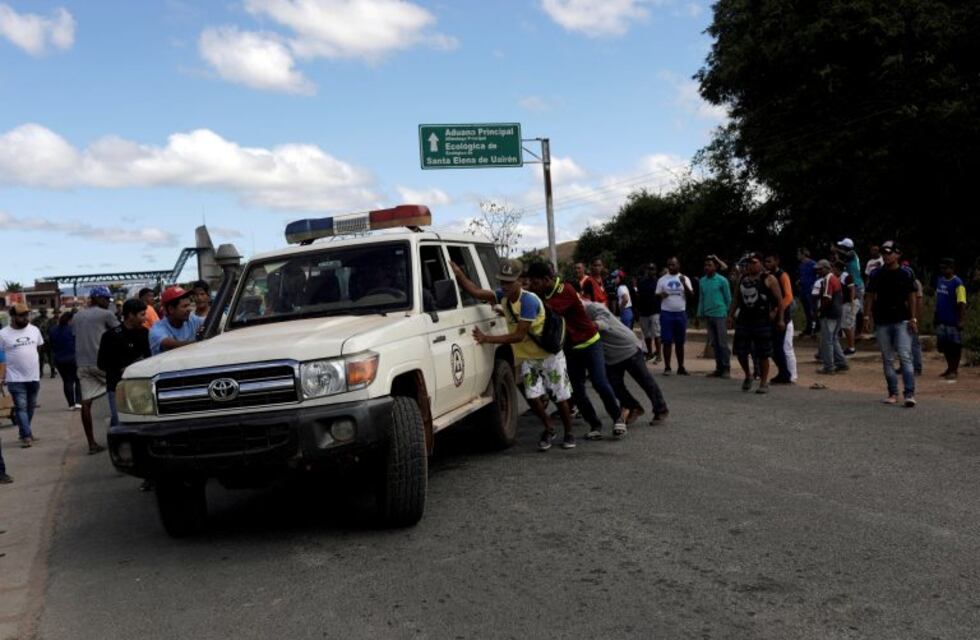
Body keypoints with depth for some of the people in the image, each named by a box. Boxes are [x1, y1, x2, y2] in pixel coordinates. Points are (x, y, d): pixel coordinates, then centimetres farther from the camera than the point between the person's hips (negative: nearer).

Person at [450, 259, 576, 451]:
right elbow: (476, 291, -19)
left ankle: (569, 433, 23)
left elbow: (519, 336, -31)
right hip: (526, 357, 5)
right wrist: (458, 273, -32)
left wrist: (488, 339, -33)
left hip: (550, 354, -5)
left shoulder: (529, 300, -29)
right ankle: (548, 429, 19)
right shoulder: (503, 296, -8)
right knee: (533, 396, -6)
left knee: (560, 397, 2)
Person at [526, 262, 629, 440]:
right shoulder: (544, 294, 1)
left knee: (600, 383, -11)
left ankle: (618, 416, 10)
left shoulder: (566, 291, -24)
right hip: (570, 347, 7)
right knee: (577, 391, 0)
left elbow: (549, 310, -37)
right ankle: (594, 425, 11)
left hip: (589, 343, -6)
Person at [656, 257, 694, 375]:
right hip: (666, 313, -1)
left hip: (681, 313, 1)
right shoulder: (662, 280, 4)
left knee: (680, 342, 7)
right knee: (667, 341, -3)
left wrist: (684, 284, -20)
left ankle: (681, 367, 14)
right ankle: (667, 367, 1)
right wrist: (661, 295, -16)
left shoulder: (685, 279, 4)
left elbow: (691, 295, -5)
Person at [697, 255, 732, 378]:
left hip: (720, 315, -5)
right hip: (708, 316, 5)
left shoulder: (722, 281, -5)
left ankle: (726, 369, 2)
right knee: (714, 343, 8)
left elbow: (728, 299, 0)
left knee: (722, 343, -4)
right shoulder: (703, 281, 10)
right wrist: (699, 314, 11)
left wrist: (729, 315, 1)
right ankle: (719, 368, 14)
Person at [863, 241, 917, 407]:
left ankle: (909, 393, -13)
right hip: (882, 322, 3)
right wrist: (868, 317, 1)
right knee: (887, 359, 7)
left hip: (902, 321, -3)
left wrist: (913, 318, -4)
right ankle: (893, 393, 15)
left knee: (905, 357, -11)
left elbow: (911, 297, 2)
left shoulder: (906, 274, 1)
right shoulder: (877, 275, 6)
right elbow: (870, 296, 9)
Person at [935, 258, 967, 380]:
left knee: (955, 346, 3)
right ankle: (950, 368, 27)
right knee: (944, 345, 13)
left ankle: (955, 370, 12)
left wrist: (961, 321, -22)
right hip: (942, 321, 7)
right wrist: (936, 317, 17)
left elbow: (962, 304, -18)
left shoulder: (957, 283, -14)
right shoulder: (940, 281, 9)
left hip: (953, 321, -7)